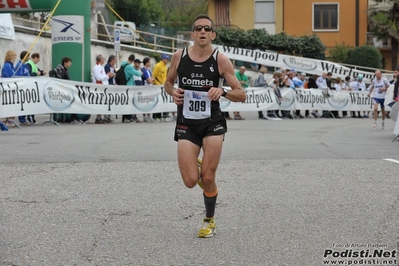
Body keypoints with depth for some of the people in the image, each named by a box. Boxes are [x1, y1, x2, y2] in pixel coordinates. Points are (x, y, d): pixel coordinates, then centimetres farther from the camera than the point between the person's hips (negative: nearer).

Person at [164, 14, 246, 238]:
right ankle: (195, 167, 31)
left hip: (213, 123, -1)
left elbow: (241, 95, -6)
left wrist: (222, 91, -25)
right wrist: (173, 92, -5)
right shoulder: (179, 56, -1)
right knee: (191, 181, -8)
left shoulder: (221, 60, -7)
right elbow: (168, 82, 17)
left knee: (208, 178, -4)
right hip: (187, 125, 1)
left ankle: (209, 220, 22)